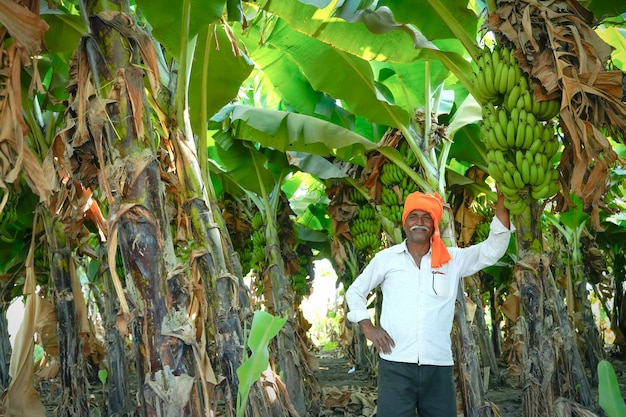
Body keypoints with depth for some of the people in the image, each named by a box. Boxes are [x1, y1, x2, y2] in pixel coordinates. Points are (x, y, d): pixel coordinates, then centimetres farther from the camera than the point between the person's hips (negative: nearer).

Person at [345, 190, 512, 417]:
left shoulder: (453, 259, 9)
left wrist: (502, 209, -11)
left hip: (439, 366, 2)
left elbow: (492, 250, 0)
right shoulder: (386, 258, 7)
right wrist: (368, 327, 2)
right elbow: (355, 291, 16)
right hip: (396, 365, -1)